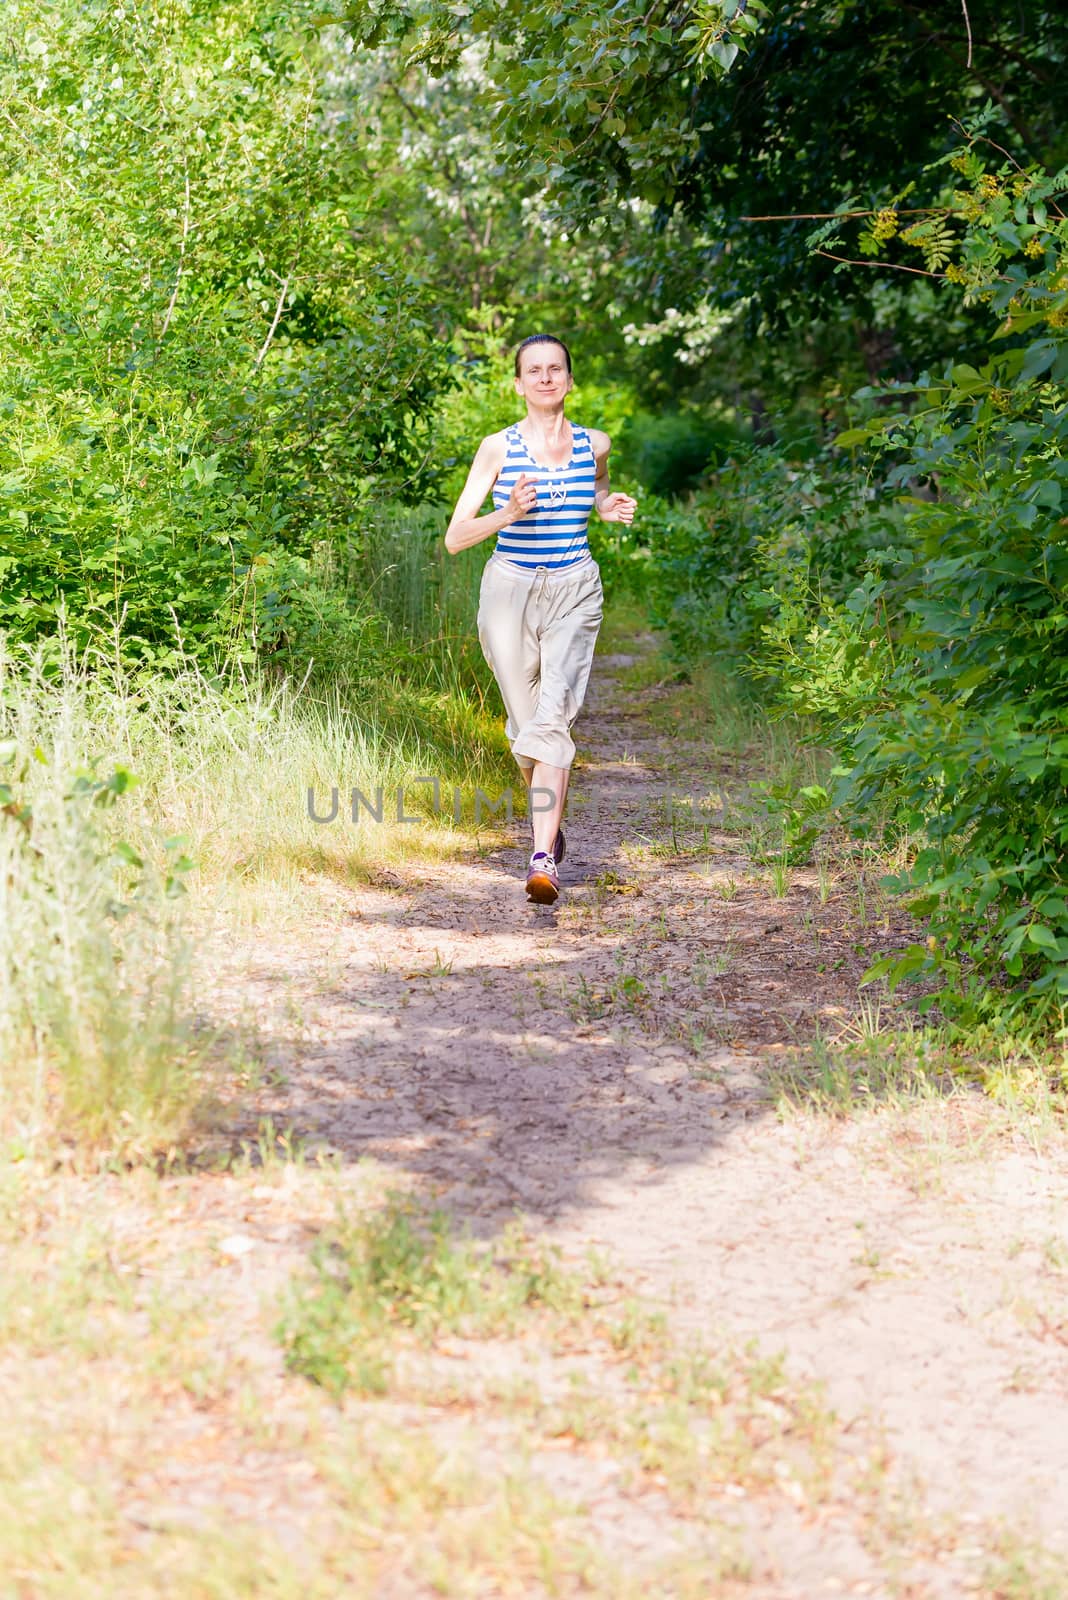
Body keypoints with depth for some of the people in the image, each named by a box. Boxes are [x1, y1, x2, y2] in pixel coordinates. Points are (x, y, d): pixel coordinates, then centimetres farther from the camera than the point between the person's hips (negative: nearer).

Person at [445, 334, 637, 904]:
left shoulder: (594, 445, 4)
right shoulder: (497, 448, -2)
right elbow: (455, 537, -4)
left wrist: (610, 509, 6)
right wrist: (505, 514, -21)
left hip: (574, 592, 0)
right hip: (510, 589, 1)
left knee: (553, 717, -18)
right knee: (525, 722, 10)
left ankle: (544, 859, -26)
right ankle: (550, 819, 39)